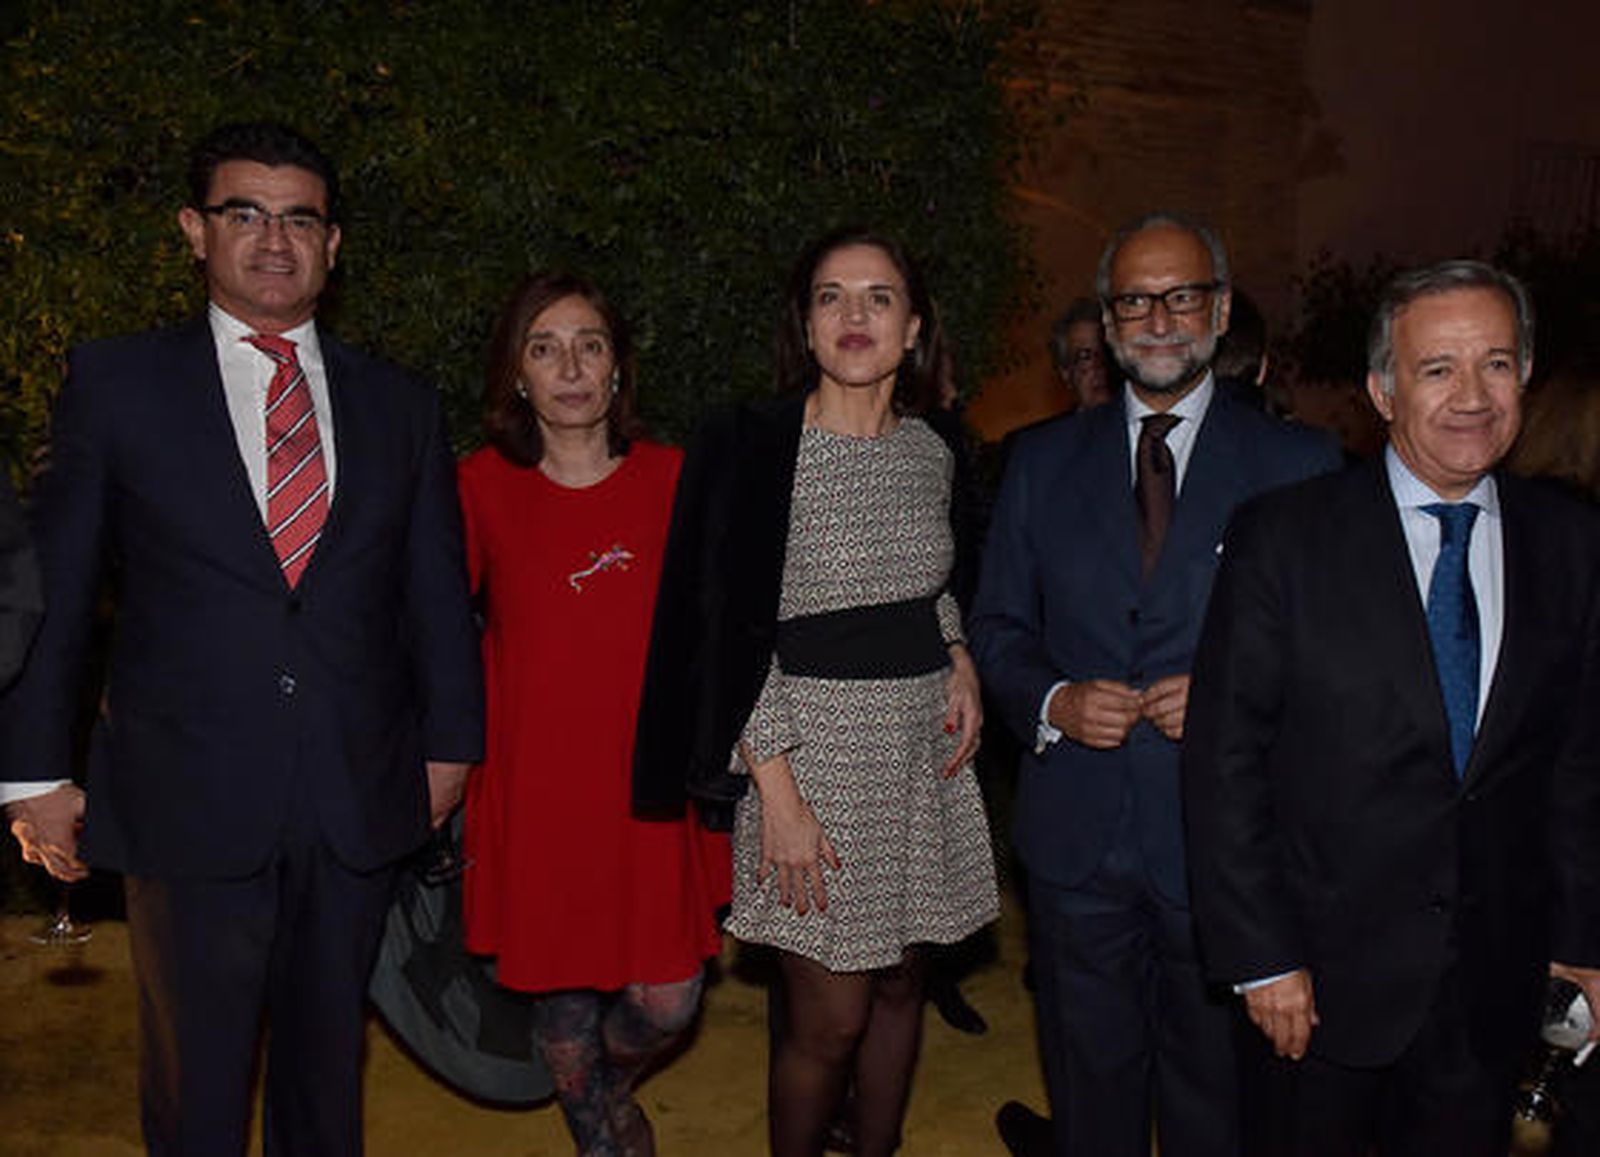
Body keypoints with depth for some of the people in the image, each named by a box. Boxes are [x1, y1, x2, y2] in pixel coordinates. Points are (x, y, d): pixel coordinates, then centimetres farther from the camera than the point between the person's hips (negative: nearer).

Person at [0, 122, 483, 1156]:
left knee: (329, 1062, 16)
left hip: (360, 801, 2)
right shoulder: (118, 383, 2)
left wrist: (450, 744, 10)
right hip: (188, 800, -2)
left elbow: (439, 594, 11)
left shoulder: (401, 406, 8)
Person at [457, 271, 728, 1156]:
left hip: (650, 782, 1)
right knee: (560, 994, 11)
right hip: (535, 785, 0)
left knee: (666, 1000, 2)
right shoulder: (482, 486, -2)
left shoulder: (672, 479, 1)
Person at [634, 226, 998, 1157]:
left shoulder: (931, 449, 6)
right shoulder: (753, 446, -11)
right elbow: (727, 634, -12)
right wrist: (778, 794, -16)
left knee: (901, 985, 16)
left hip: (925, 751, 5)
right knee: (830, 1020, 2)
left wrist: (959, 657, 2)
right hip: (813, 747, -5)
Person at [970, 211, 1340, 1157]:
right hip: (1077, 831, 2)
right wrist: (1053, 701, -10)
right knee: (1090, 1079, 17)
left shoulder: (1300, 466, -1)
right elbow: (999, 627, 9)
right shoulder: (1044, 461, 6)